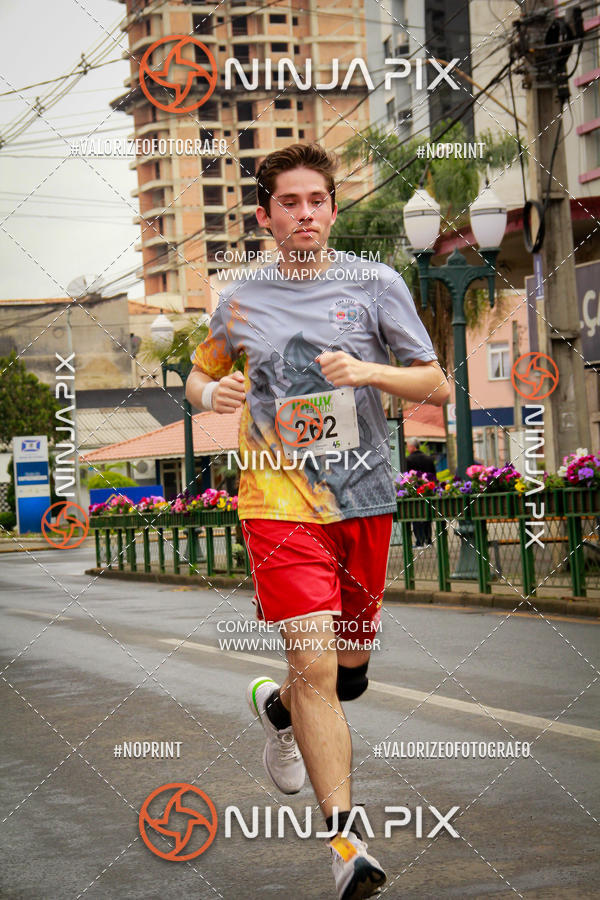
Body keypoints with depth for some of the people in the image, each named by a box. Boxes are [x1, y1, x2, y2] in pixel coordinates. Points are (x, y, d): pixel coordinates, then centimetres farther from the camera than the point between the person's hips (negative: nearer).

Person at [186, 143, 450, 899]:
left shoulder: (375, 285, 2)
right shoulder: (240, 300, 6)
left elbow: (437, 388, 1)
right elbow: (199, 375, 22)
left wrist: (371, 372, -18)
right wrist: (211, 392, -2)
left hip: (364, 500, 2)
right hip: (279, 502, -2)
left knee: (349, 672, 12)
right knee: (314, 666, -15)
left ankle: (278, 707, 46)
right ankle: (344, 836, -12)